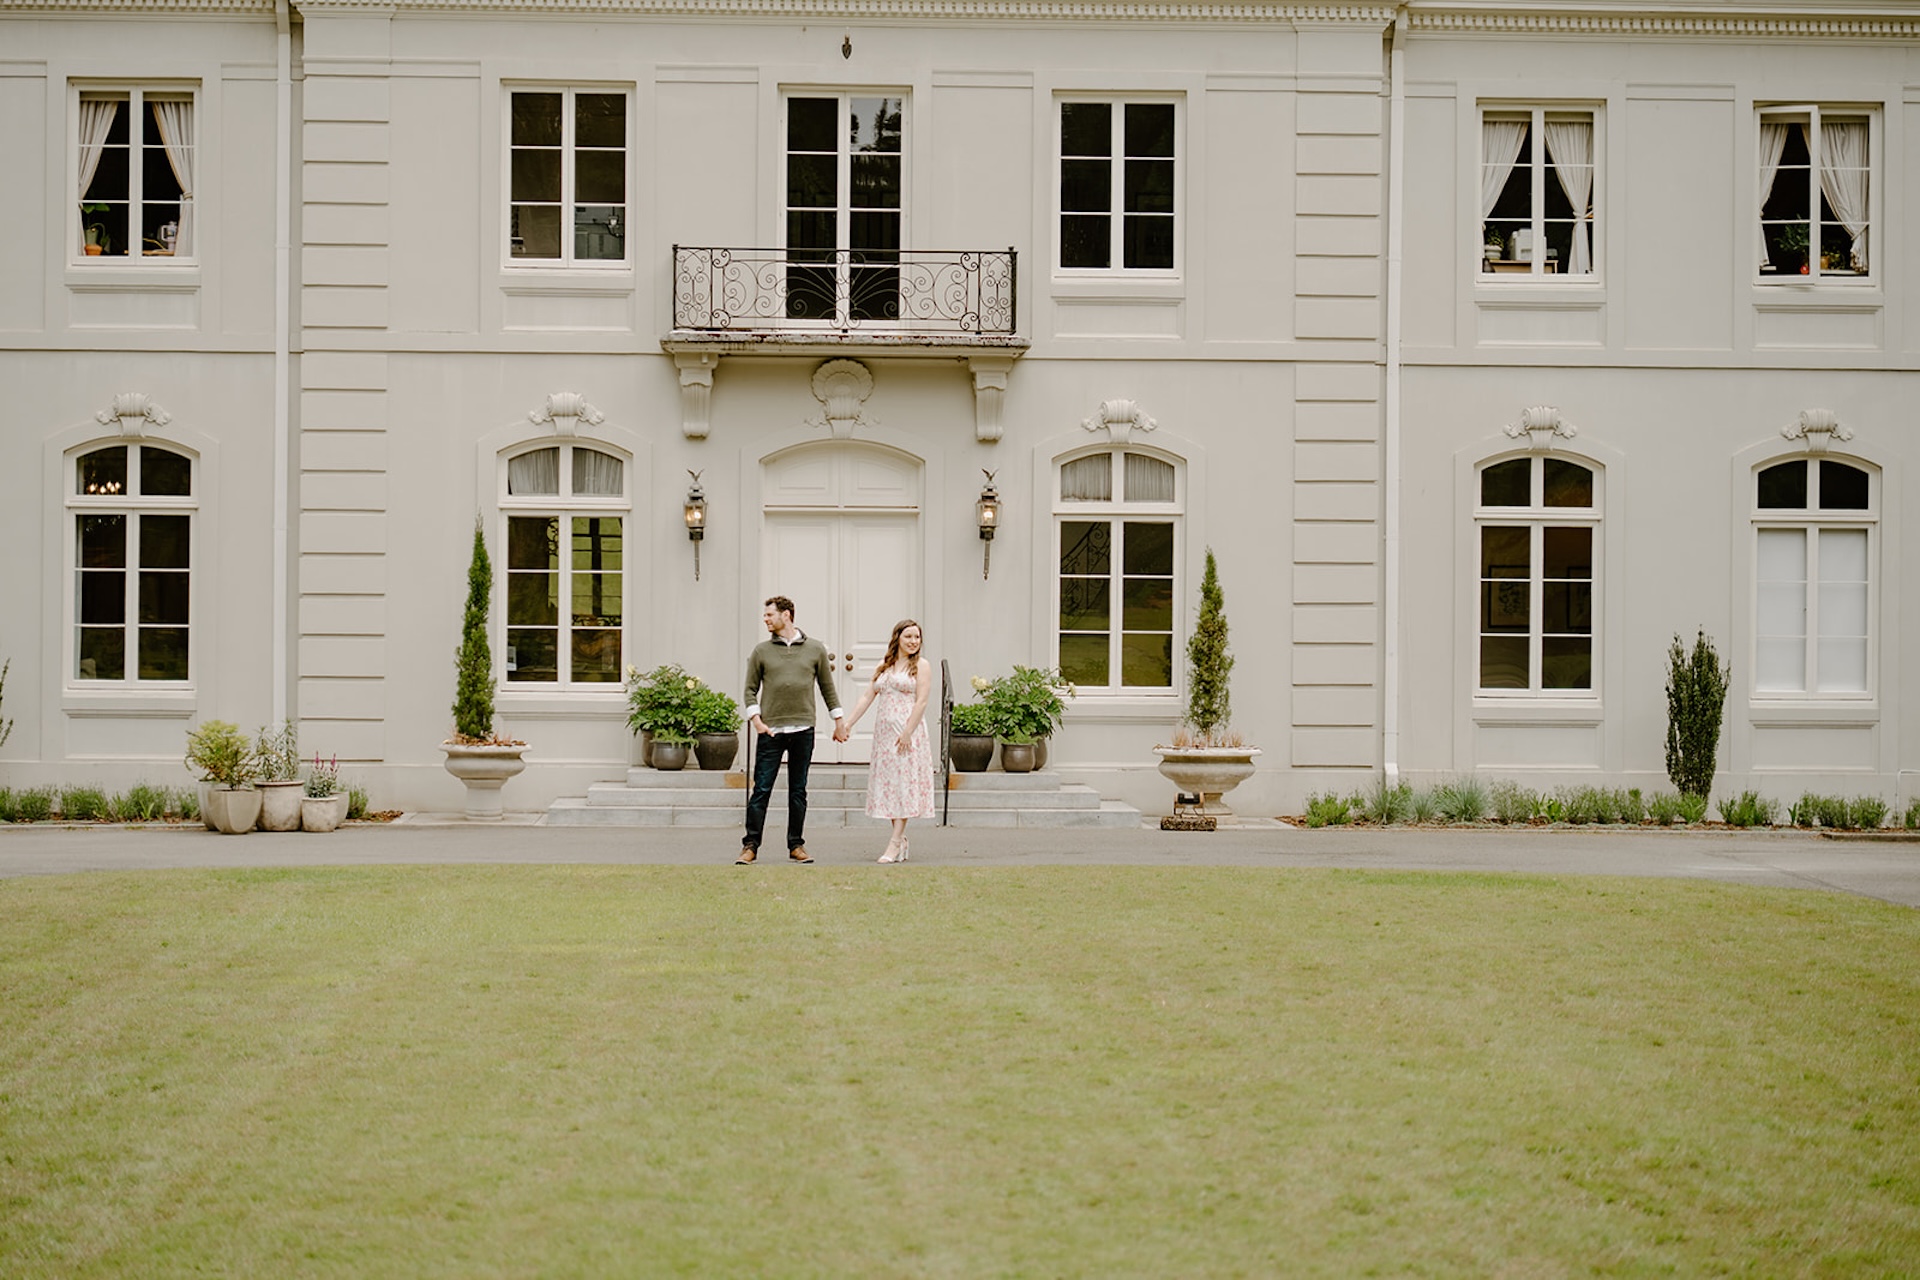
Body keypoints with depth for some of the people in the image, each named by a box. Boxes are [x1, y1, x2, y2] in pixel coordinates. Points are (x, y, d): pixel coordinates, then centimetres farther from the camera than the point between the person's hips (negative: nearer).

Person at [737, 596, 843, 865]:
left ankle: (796, 845, 14)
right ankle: (750, 846, 0)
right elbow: (750, 689, 8)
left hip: (803, 731, 1)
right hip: (770, 731, -1)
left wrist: (839, 721, 12)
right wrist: (755, 720, -6)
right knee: (761, 790, -4)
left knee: (798, 792, 6)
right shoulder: (761, 650, 6)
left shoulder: (815, 649, 7)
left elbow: (827, 687, 13)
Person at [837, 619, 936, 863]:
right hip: (884, 732, 6)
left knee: (904, 783, -8)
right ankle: (902, 843, 10)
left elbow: (921, 702, -9)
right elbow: (867, 697, 12)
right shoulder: (883, 667, 15)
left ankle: (895, 843, -11)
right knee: (888, 784, 4)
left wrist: (908, 732, -18)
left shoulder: (921, 666, 0)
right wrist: (846, 723, 2)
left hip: (907, 731, -6)